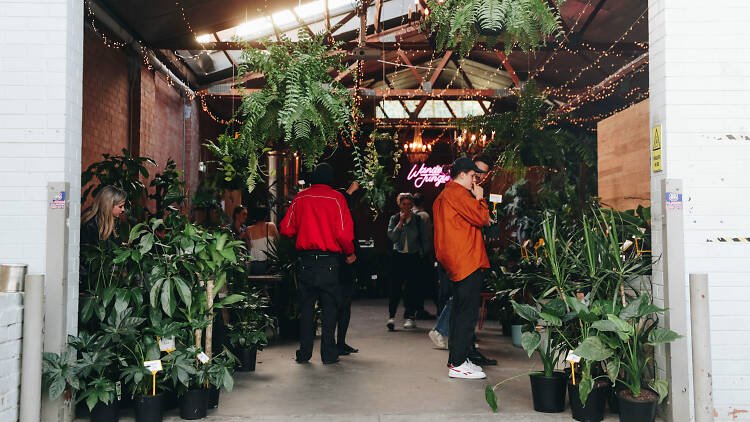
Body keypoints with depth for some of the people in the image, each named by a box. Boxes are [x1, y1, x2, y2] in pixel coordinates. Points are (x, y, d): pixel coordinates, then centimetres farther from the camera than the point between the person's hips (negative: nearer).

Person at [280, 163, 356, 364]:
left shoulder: (300, 198, 3)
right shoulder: (336, 198, -5)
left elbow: (286, 229, 3)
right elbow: (344, 233, -11)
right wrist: (350, 253, 5)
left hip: (305, 258, 3)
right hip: (328, 260, -3)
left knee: (306, 307, 11)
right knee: (330, 306, 6)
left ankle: (304, 352, 14)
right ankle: (328, 353, 8)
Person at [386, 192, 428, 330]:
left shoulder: (417, 219, 6)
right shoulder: (394, 218, 5)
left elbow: (422, 239, 12)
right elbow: (392, 237, -9)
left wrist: (421, 253, 4)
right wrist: (401, 222, -11)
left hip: (413, 256, 1)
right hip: (398, 256, -1)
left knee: (412, 287, 1)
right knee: (395, 286, -8)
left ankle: (410, 316, 9)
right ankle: (391, 316, -5)